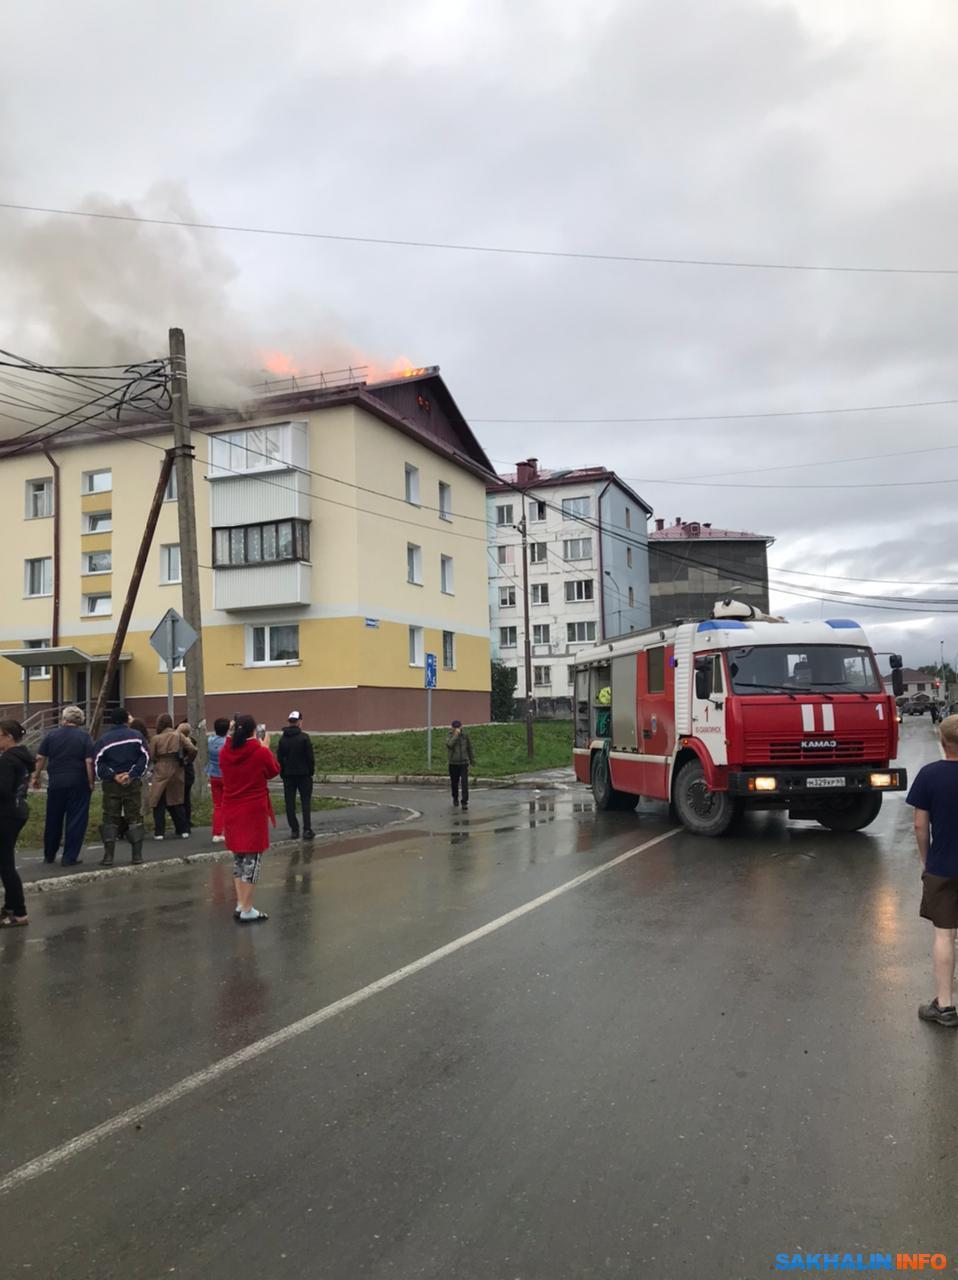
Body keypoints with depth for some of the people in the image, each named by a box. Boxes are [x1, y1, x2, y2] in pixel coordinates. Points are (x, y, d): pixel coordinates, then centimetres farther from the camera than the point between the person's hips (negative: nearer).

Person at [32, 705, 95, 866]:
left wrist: (36, 777, 14)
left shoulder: (52, 735, 3)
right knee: (76, 821, 4)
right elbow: (89, 762, -11)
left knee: (53, 820, 15)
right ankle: (70, 857, 4)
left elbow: (40, 758, 3)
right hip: (78, 784, -3)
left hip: (56, 783, 3)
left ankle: (49, 855, 26)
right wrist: (91, 781, -4)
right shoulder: (84, 737, -4)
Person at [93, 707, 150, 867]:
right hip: (133, 783, 0)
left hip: (111, 785, 0)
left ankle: (108, 856, 3)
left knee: (110, 820, 7)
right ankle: (137, 855, 6)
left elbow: (97, 764, -8)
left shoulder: (103, 739, 0)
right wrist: (132, 775, -9)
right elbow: (145, 757, -7)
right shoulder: (136, 736, 0)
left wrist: (113, 776, -9)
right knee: (134, 818, 7)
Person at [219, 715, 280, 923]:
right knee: (252, 859, 1)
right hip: (254, 812, -5)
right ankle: (247, 911, 2)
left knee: (238, 858, 17)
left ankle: (240, 904, 19)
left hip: (231, 812, 6)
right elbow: (274, 771, 3)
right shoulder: (261, 753, -15)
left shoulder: (225, 753, -2)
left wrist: (230, 737, 15)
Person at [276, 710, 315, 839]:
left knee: (290, 803, 7)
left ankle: (294, 830, 6)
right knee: (306, 802, 3)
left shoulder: (283, 739, 2)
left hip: (288, 775, 3)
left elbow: (279, 758, 5)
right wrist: (311, 770, 4)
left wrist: (282, 774, 12)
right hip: (303, 774, -3)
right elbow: (310, 757, -9)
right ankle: (307, 829, -3)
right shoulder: (304, 737, -10)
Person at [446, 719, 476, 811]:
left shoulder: (465, 736, 2)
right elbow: (449, 744, -26)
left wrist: (472, 760, 16)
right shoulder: (450, 737, -3)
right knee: (454, 783, 13)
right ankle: (455, 799, 35)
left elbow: (470, 748, 12)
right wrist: (456, 735, -24)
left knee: (465, 783, -12)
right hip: (453, 764, 0)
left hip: (464, 763, 0)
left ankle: (464, 802, -12)